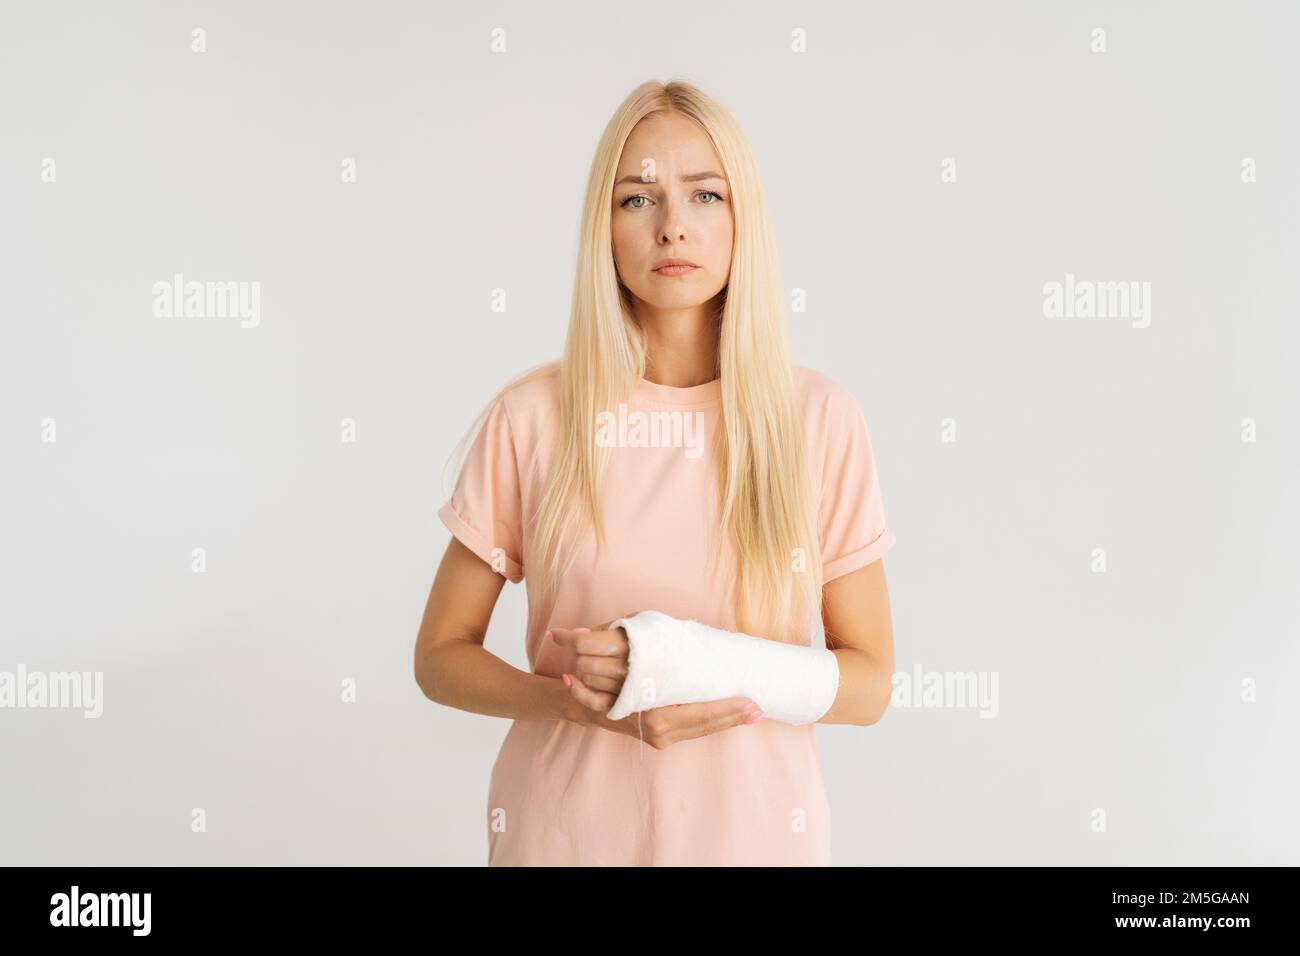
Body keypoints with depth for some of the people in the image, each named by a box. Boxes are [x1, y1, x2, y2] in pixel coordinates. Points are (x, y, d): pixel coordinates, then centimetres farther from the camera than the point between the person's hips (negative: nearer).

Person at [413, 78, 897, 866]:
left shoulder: (820, 417, -7)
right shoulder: (532, 416, -8)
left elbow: (870, 681, -3)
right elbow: (440, 656, -1)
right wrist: (585, 699, -18)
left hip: (755, 824, 0)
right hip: (566, 825, 0)